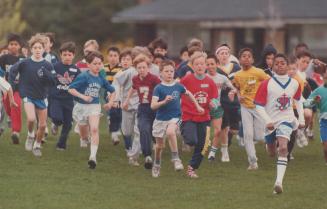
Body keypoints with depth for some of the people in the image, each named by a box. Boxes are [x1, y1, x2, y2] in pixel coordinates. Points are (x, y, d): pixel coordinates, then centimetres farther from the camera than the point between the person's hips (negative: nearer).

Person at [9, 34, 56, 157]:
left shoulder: (47, 65, -7)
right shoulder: (25, 63, -10)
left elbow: (53, 82, -10)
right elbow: (13, 70, 7)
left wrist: (45, 74, -24)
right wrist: (11, 82, 1)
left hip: (42, 97, 2)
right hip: (28, 96, -2)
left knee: (42, 125, 6)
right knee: (31, 118, -26)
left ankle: (37, 146, 29)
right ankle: (30, 135, 4)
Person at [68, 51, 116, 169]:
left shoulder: (101, 79, 0)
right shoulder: (84, 77, -14)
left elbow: (112, 91, 17)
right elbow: (70, 89, -19)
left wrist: (110, 103, 2)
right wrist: (83, 96, -29)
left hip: (94, 106, 2)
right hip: (81, 106, -2)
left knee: (94, 129, -21)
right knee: (84, 136, 12)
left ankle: (93, 156, -25)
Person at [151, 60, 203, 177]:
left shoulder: (178, 86, 0)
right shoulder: (159, 88, -9)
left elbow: (189, 94, 21)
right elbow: (153, 106, -17)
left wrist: (197, 106, 23)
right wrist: (164, 101, -31)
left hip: (174, 117, 0)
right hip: (161, 119, 0)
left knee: (170, 131, -34)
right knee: (159, 145, 11)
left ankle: (175, 158, -21)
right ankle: (157, 165, 37)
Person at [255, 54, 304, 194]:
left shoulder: (294, 84, -3)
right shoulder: (266, 84, -12)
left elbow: (298, 100, 17)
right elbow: (259, 105, -10)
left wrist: (301, 119, 14)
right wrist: (268, 121, -21)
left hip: (286, 120, -1)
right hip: (271, 122, 1)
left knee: (283, 148, -23)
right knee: (272, 151, 18)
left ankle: (279, 182, -30)